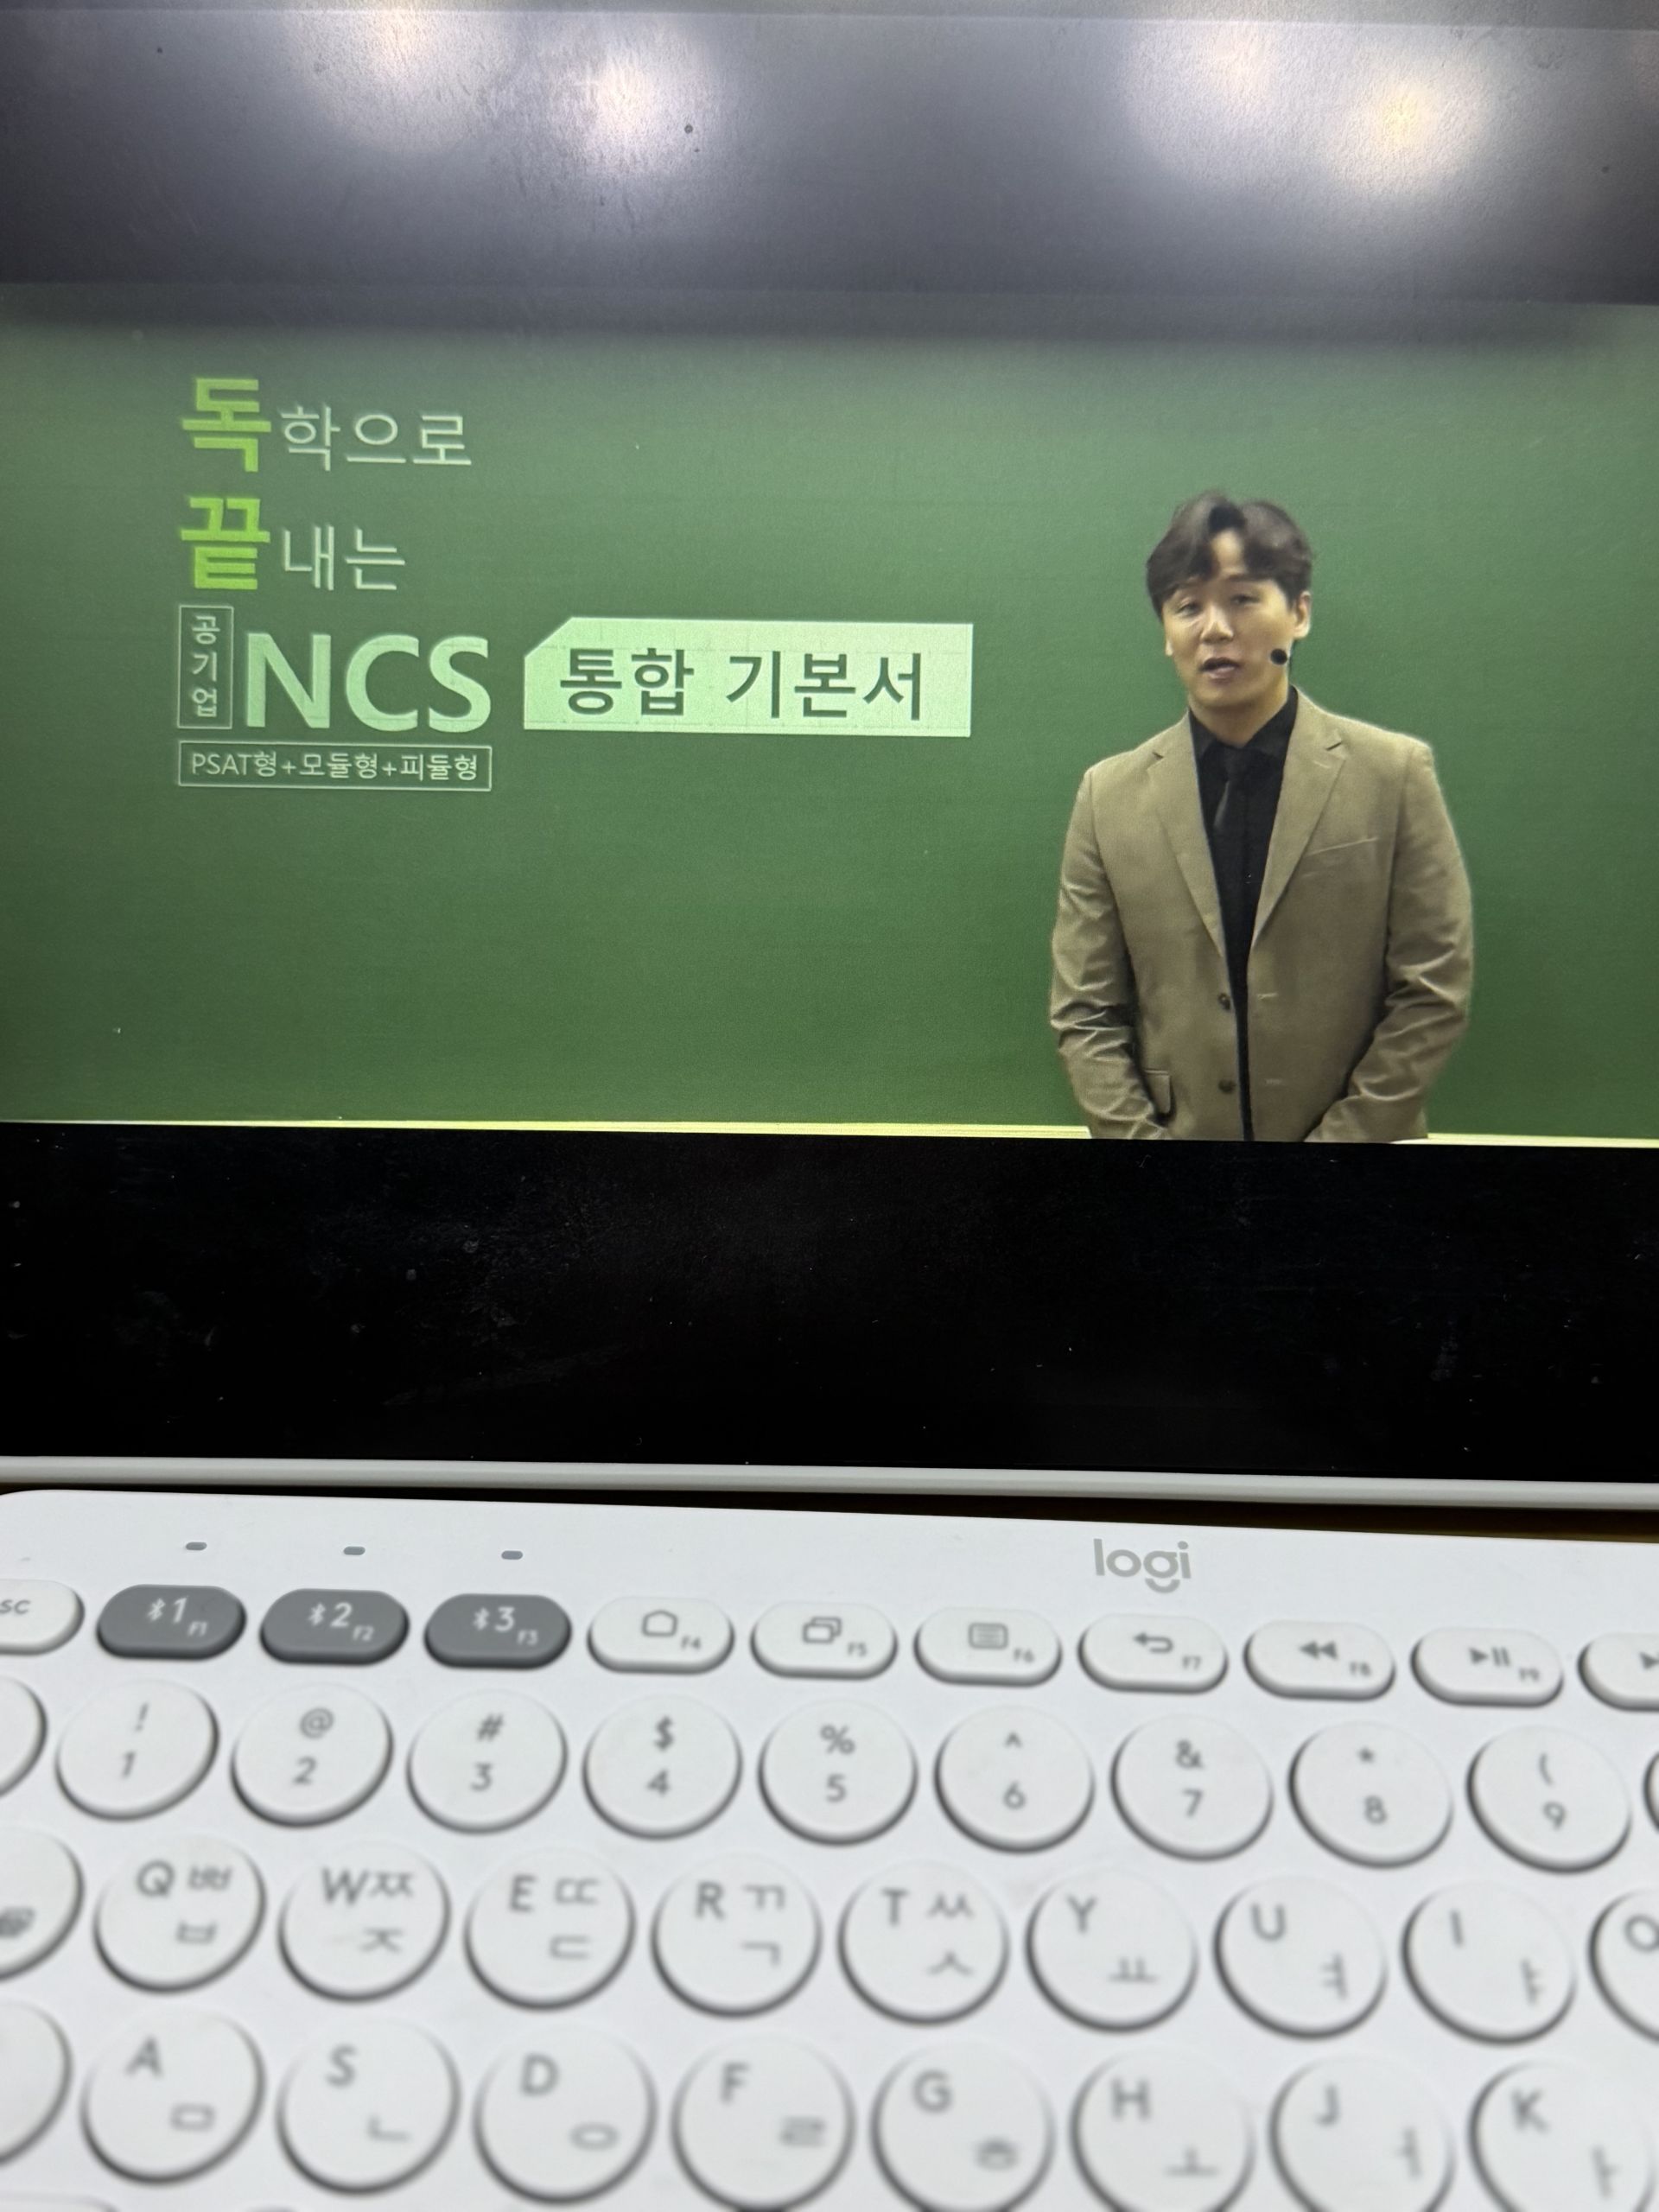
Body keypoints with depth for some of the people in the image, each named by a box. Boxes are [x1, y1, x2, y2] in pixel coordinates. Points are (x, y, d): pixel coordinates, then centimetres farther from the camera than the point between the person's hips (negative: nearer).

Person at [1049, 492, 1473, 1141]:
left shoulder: (1395, 774, -2)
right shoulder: (1110, 795, 2)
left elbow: (1432, 994, -4)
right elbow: (1085, 1014, 2)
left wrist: (1336, 1141, -10)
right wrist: (1143, 1136, -9)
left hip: (1357, 1133, -1)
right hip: (1172, 1128, 1)